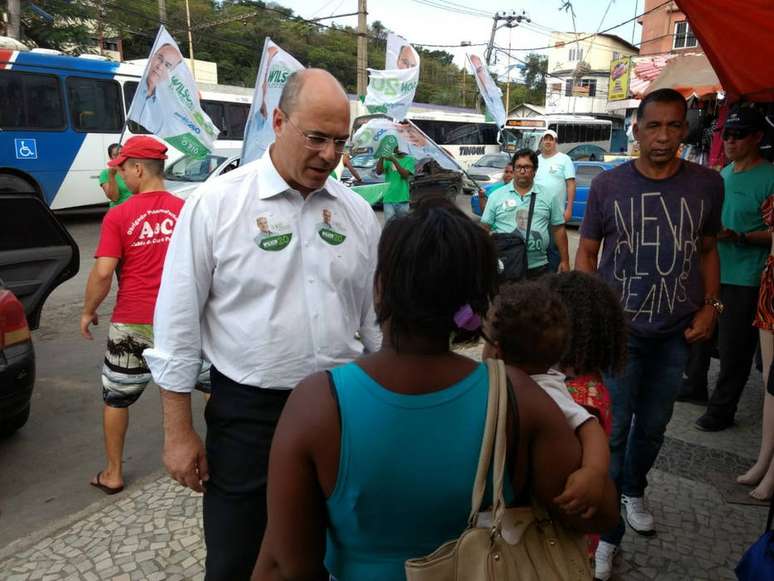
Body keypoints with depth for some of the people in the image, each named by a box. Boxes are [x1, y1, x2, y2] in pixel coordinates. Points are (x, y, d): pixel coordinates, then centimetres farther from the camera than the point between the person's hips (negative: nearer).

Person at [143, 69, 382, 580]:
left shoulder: (358, 212, 3)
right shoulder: (216, 204, -9)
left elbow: (375, 317, 10)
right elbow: (179, 324, -6)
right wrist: (179, 432, -5)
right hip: (246, 411, -3)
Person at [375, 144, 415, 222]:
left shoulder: (409, 160, 3)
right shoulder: (388, 158, 10)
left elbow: (405, 174, -13)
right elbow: (378, 172, -4)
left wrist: (394, 161, -21)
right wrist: (381, 157, -18)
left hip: (403, 200, -1)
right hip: (388, 199, 1)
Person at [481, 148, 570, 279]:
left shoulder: (548, 197, 5)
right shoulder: (496, 196, 3)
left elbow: (558, 229, 8)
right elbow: (485, 229, 3)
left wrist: (565, 261, 5)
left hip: (538, 267, 1)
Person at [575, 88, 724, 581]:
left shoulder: (708, 184, -1)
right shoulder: (608, 185, -7)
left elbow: (708, 249, 11)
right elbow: (586, 252, 0)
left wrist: (711, 306, 0)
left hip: (677, 334, 3)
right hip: (618, 332, -2)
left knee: (654, 425, 17)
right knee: (612, 432, 1)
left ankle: (634, 491, 44)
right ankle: (607, 532, 15)